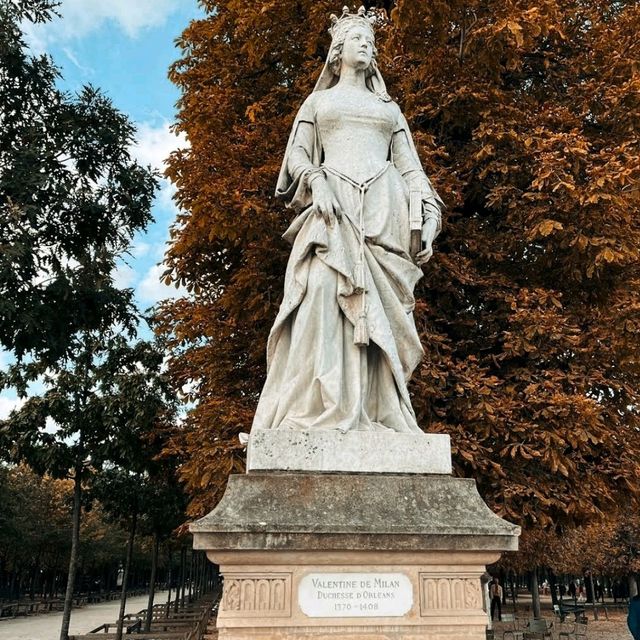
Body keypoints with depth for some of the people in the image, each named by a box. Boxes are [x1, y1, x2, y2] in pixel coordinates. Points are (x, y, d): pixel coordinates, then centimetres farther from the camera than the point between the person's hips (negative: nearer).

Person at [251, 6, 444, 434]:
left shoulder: (389, 107, 28)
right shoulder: (318, 100, 24)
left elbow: (410, 167, 19)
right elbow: (297, 156, 11)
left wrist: (428, 217, 3)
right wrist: (316, 182, -11)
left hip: (384, 210, 2)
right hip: (333, 206, -2)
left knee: (377, 307, -10)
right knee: (326, 293, -23)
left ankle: (374, 414, -12)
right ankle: (321, 408, -26)